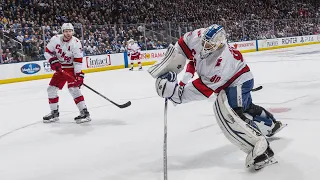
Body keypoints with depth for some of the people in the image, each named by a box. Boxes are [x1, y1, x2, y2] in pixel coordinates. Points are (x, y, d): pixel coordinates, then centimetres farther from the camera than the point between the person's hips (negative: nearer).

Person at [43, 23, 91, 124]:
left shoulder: (76, 43, -19)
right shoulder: (55, 39, -8)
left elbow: (78, 60, -20)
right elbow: (47, 52, 3)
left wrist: (79, 74, -26)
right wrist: (53, 61, -14)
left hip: (72, 68, -5)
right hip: (60, 68, 6)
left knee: (73, 88, -22)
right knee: (51, 89, 5)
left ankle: (84, 113, -18)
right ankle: (54, 113, 20)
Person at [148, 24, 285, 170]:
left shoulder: (222, 62, -40)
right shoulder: (198, 36, -23)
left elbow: (204, 88, -36)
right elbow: (182, 45, -5)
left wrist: (177, 93, -36)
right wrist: (172, 62, -14)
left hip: (239, 81, -9)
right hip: (228, 82, 9)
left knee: (225, 110, -31)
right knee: (246, 108, 28)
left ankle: (259, 146, -32)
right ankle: (272, 124, 55)